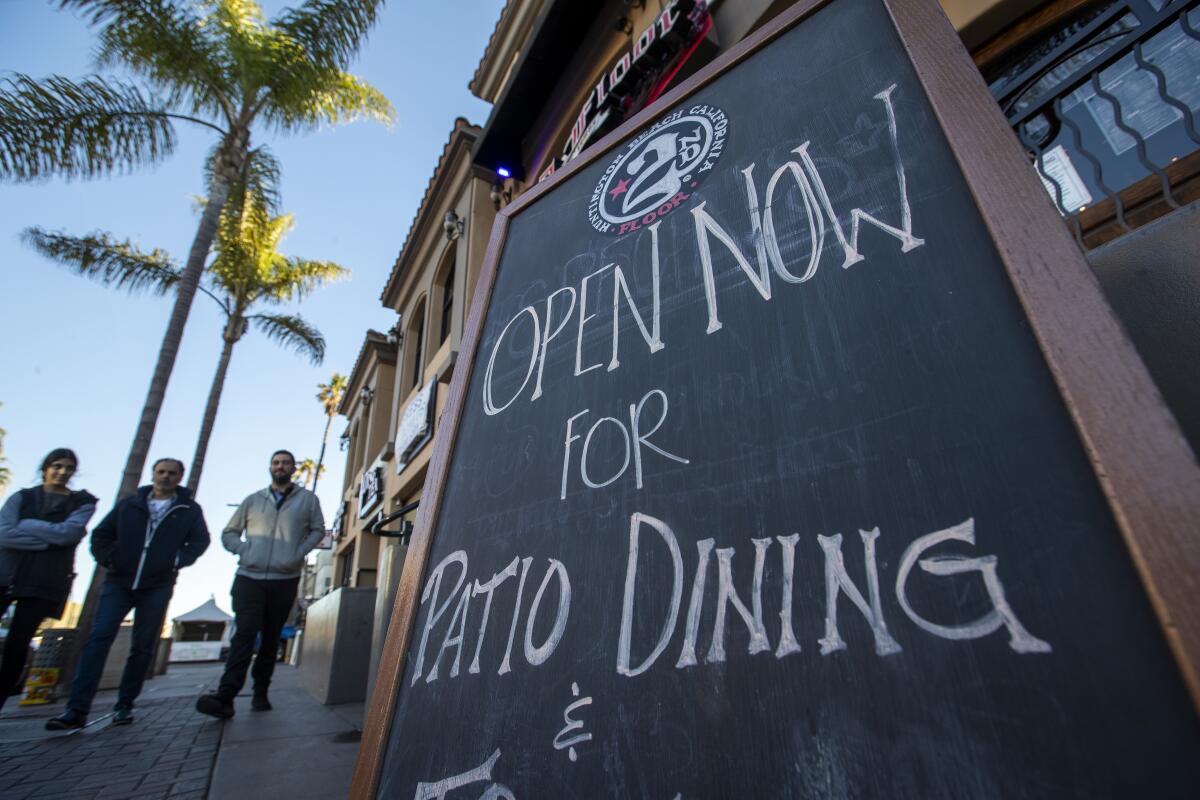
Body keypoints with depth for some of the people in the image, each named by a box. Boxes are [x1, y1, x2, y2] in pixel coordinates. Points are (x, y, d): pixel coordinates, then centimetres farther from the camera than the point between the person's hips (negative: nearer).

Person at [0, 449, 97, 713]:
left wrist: (25, 524, -3)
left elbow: (66, 533, -10)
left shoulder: (82, 503, 6)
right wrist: (47, 541, -12)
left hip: (45, 582, -1)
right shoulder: (22, 497, 10)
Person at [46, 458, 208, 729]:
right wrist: (108, 559, -3)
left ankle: (125, 706, 15)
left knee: (143, 646, 4)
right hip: (119, 582, 1)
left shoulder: (189, 509, 4)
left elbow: (200, 540, 2)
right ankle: (77, 709, -3)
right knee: (99, 639, -8)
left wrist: (178, 560, -11)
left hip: (157, 588, -1)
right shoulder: (130, 503, 9)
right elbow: (101, 533, 13)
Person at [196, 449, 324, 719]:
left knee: (271, 638, 7)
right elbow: (229, 533, 16)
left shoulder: (307, 499, 8)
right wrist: (243, 550, -4)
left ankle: (261, 694, 16)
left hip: (285, 580, 0)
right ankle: (225, 697, -15)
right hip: (249, 577, 0)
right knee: (245, 633, -12)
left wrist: (299, 553, -8)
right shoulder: (253, 500, 13)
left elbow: (317, 530, 8)